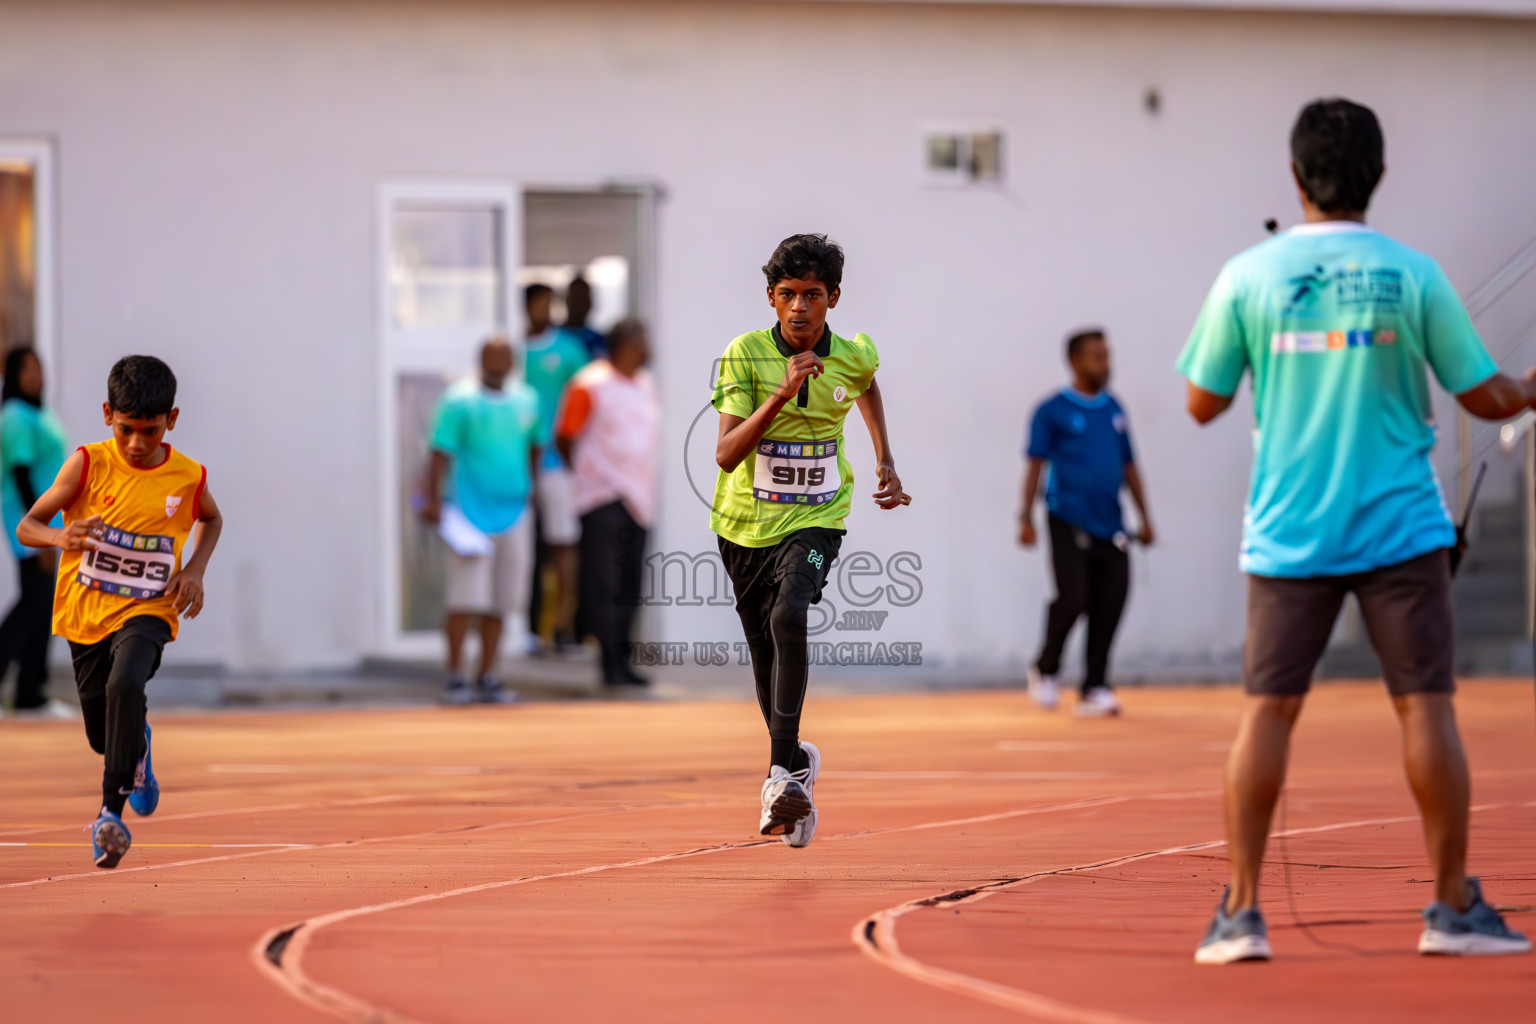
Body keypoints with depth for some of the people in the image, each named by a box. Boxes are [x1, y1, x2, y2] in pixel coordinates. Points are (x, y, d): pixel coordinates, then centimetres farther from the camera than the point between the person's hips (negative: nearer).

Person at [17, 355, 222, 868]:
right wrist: (60, 537, -32)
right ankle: (137, 746, 52)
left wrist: (195, 569, -1)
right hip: (87, 612, 1)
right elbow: (26, 527, -9)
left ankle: (112, 810, -28)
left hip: (147, 610, -1)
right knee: (103, 737, 13)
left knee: (126, 683, -33)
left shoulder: (188, 477, -6)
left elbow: (211, 520, 18)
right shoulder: (88, 464, -11)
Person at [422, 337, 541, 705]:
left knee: (500, 602, 5)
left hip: (513, 511, 5)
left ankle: (487, 678, 11)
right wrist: (433, 500, -14)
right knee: (466, 597, -9)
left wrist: (529, 490, 28)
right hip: (469, 513, -5)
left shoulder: (527, 400, 12)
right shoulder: (459, 400, -3)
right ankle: (455, 677, -3)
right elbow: (442, 453, -7)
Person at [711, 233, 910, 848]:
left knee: (789, 617, -28)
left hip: (814, 519, -1)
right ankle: (797, 762, 36)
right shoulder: (746, 354, -13)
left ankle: (782, 770, -29)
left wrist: (885, 463, 20)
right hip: (746, 522, 1)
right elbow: (726, 454, -22)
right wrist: (781, 394, -31)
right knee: (766, 655, 11)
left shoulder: (854, 356, -6)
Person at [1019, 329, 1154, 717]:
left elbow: (1129, 466, 21)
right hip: (1069, 522, -5)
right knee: (1072, 599, -14)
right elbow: (1036, 464, -1)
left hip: (1110, 526, 5)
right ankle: (1045, 670, 11)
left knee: (1109, 608, -2)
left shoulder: (1113, 409, 16)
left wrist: (1144, 517, 17)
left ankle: (1094, 690, 5)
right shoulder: (1053, 411, 1)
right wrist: (1027, 518, -8)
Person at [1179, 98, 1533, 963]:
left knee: (1269, 711, 4)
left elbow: (1204, 404, 4)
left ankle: (1241, 910, 1)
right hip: (1400, 530, -1)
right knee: (1427, 707, 4)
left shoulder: (1247, 277, -2)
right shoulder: (1413, 276, -4)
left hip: (1288, 532, 1)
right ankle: (1455, 907, 7)